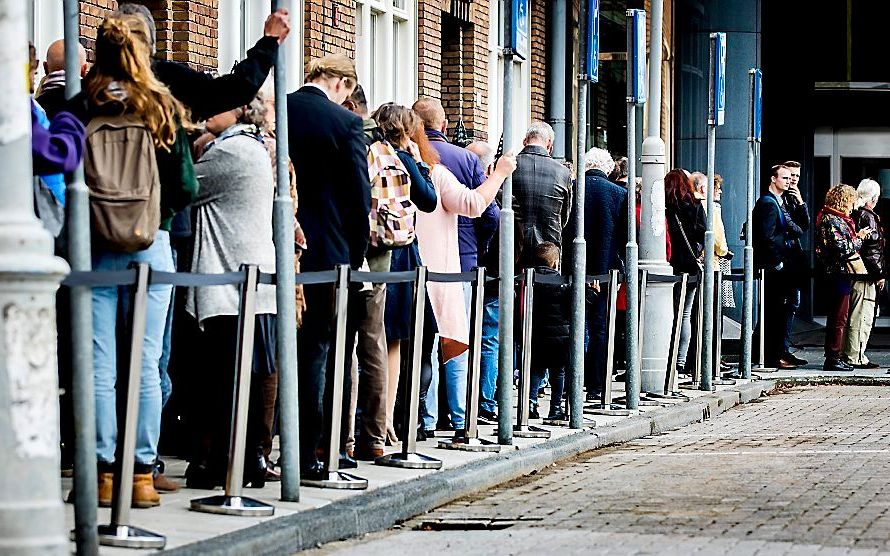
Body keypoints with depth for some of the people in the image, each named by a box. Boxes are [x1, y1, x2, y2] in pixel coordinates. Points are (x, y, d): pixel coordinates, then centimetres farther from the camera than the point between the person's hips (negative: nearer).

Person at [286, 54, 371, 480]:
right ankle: (305, 456, 3)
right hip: (325, 253, -3)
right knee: (314, 352, 3)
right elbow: (359, 196, -8)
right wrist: (356, 254, 3)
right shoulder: (344, 123, -8)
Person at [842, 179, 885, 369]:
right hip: (865, 275, -9)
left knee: (852, 315, 15)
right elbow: (872, 248, -16)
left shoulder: (852, 215, 11)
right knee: (862, 316, -5)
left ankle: (846, 353, 19)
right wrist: (879, 275, -10)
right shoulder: (868, 217, -13)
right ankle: (856, 357, -4)